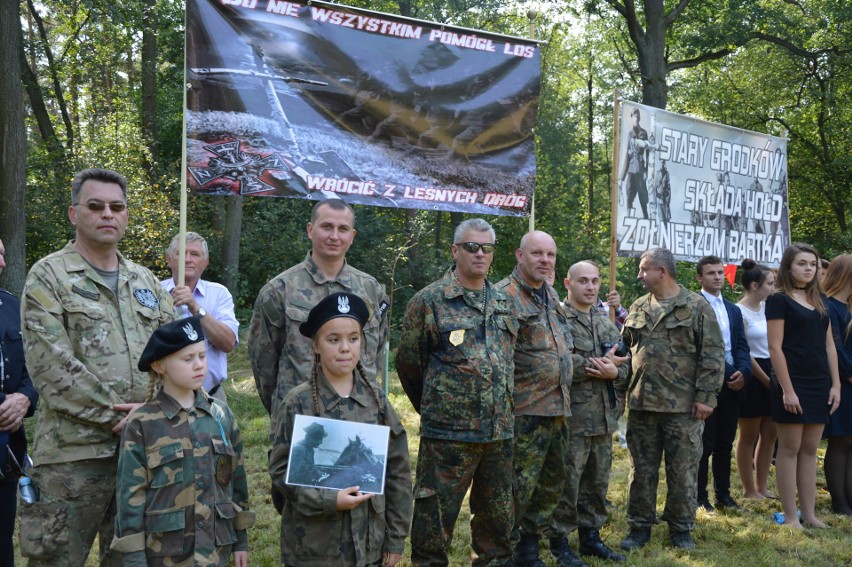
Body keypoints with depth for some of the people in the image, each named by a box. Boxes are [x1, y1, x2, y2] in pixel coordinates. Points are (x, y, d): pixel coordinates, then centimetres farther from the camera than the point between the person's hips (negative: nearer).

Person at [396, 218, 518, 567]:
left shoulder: (504, 303, 11)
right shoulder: (429, 300, -5)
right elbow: (408, 362, 1)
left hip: (500, 432, 5)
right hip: (448, 433, -5)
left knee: (498, 517, 17)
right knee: (435, 519, 2)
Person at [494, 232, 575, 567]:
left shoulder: (551, 295, 14)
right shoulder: (504, 295, -13)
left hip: (558, 407, 9)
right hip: (526, 410, -9)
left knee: (552, 482, 17)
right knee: (518, 486, -2)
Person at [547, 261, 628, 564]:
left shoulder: (607, 323, 16)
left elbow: (623, 363, 14)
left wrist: (613, 371, -10)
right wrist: (596, 365, -17)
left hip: (603, 416, 7)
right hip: (571, 416, -7)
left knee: (598, 481, 14)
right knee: (566, 483, -1)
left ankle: (591, 536, 27)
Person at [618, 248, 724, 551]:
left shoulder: (697, 306, -3)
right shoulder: (638, 308, 11)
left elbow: (713, 355, -7)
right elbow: (623, 349, 17)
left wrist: (706, 395, -12)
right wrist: (620, 390, 11)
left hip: (683, 406, -4)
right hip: (641, 403, 4)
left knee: (683, 471, 5)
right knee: (641, 470, 10)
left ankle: (681, 527, 20)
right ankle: (639, 526, 21)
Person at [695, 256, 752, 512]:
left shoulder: (734, 310, 17)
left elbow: (742, 345, 11)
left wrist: (743, 371, -7)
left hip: (733, 384, 6)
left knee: (725, 443, 13)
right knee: (704, 444, 0)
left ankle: (723, 494, 23)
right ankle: (699, 498, 10)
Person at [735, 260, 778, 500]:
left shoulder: (767, 307, 9)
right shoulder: (739, 312, -13)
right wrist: (766, 380, -12)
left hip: (771, 373, 7)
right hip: (752, 376, -7)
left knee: (770, 433, 11)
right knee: (749, 435, 3)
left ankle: (762, 486, 23)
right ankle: (749, 490, 13)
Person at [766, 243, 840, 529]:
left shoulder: (819, 301, 13)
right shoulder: (779, 300, -6)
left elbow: (829, 346, 14)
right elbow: (775, 347, -12)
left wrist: (835, 385, 7)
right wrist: (787, 389, -16)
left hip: (819, 385, 6)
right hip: (793, 384, -6)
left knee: (810, 450, 10)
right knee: (790, 449, 0)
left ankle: (809, 513, 15)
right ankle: (790, 516, 6)